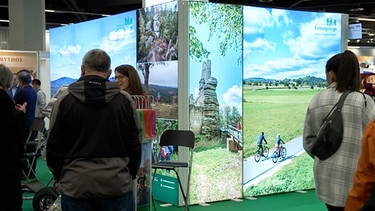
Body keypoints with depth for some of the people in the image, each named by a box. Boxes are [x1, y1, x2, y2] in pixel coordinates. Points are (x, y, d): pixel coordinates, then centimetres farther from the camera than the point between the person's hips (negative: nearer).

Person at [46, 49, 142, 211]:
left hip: (76, 186, 0)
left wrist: (60, 176, 18)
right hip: (117, 185, 1)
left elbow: (53, 146, 3)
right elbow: (136, 144, 7)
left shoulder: (65, 100, -2)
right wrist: (130, 175, 20)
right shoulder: (124, 100, 1)